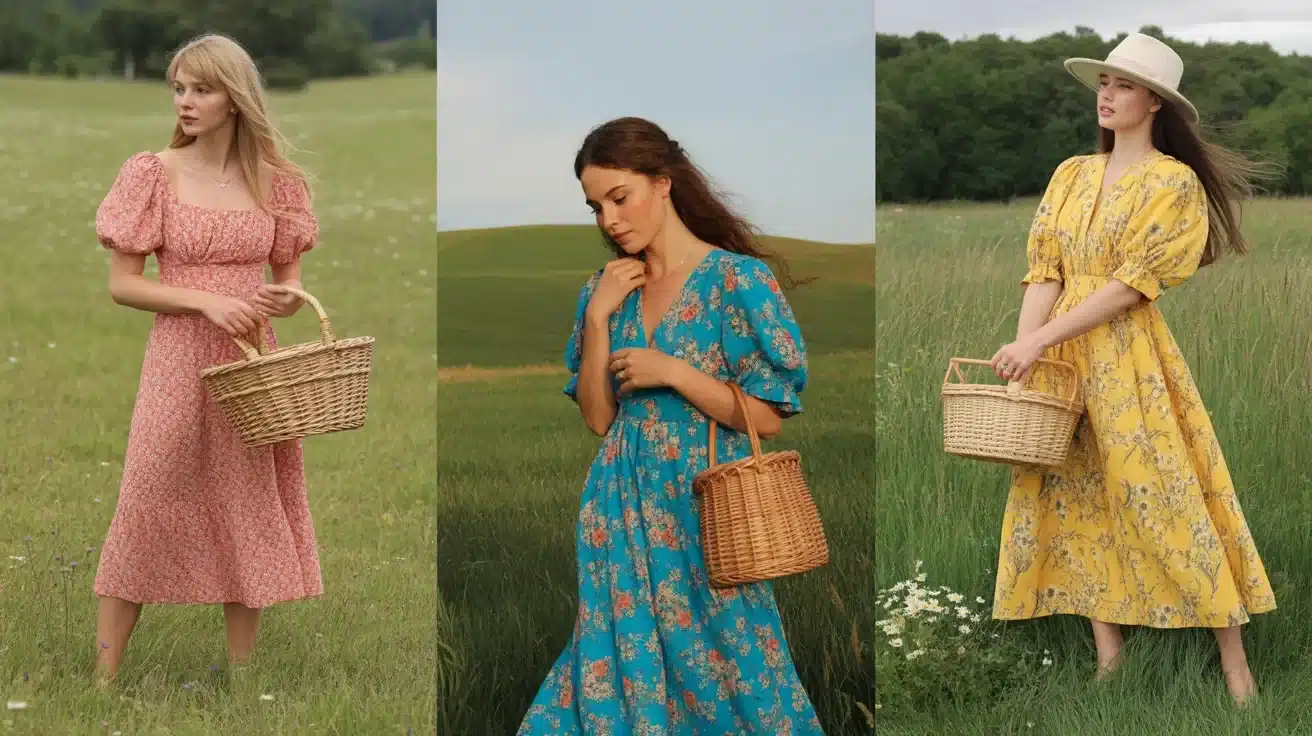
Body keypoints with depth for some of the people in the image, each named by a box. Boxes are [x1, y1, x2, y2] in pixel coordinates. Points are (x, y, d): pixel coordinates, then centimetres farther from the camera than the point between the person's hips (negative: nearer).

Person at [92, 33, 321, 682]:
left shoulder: (276, 181, 3)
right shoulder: (155, 173, -4)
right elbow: (122, 285, -5)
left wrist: (288, 301, -12)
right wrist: (207, 301, -17)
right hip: (179, 358, -3)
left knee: (248, 513, 8)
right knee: (148, 507, -4)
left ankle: (241, 672, 18)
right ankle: (105, 674, 4)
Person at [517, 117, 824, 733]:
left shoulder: (737, 280, -8)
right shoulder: (606, 289, 9)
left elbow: (768, 417, -9)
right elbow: (598, 418, 6)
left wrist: (671, 372, -16)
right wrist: (597, 317, -3)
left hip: (704, 503, -5)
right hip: (626, 507, 5)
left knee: (718, 664, 0)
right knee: (626, 659, 5)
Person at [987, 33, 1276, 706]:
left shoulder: (1174, 182, -5)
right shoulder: (1071, 176, 12)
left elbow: (1129, 284, -12)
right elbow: (1044, 273, 6)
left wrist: (1039, 341, -17)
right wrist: (1022, 348, -11)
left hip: (1130, 354, -6)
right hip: (1059, 355, 6)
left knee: (1166, 498, -7)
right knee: (1079, 500, 5)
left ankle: (1234, 664, -2)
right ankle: (1108, 655, 12)